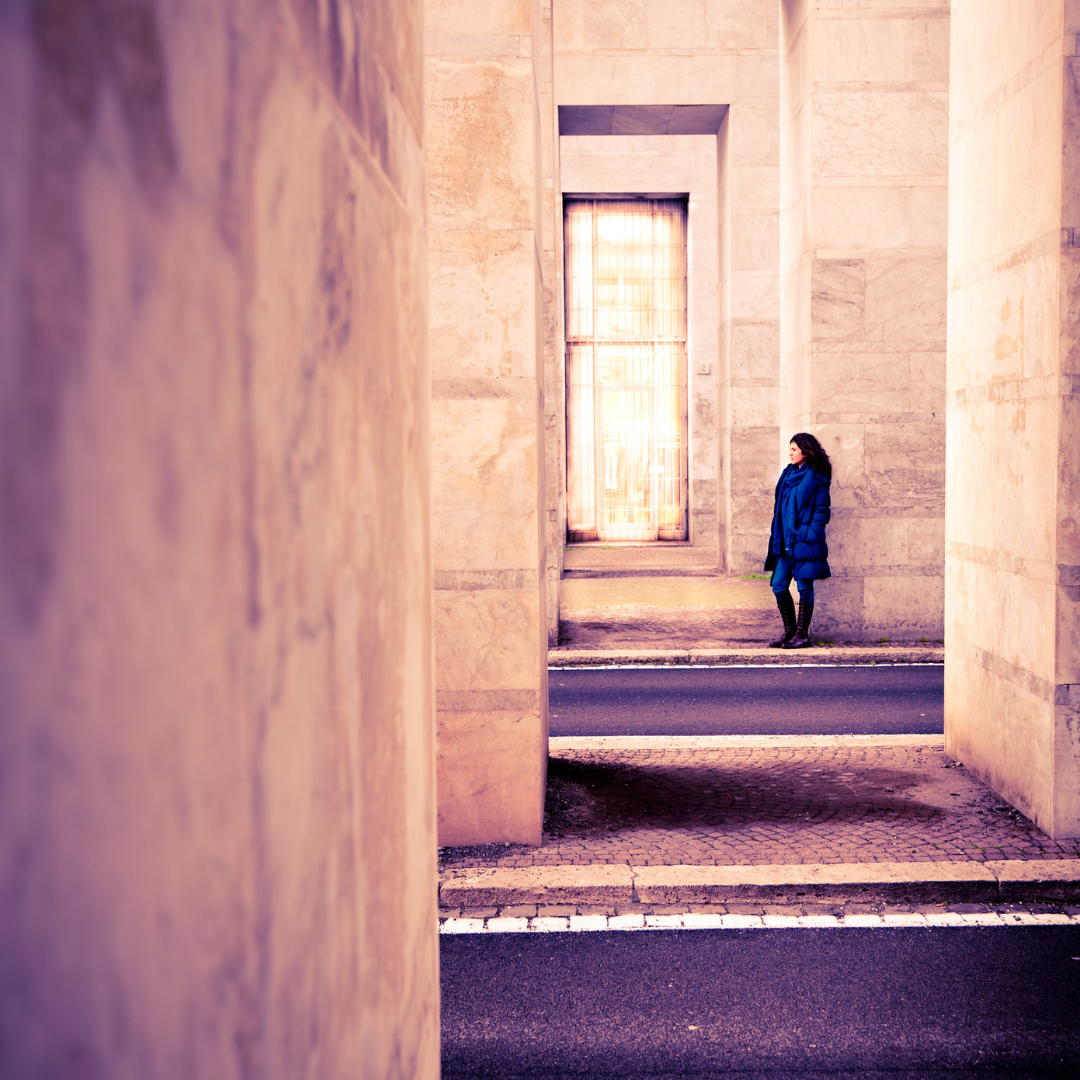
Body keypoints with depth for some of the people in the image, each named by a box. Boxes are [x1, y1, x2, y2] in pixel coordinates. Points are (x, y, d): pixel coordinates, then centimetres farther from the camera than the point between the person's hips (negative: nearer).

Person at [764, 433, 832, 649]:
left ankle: (802, 635, 7)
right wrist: (777, 537, 12)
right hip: (785, 542, 7)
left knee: (804, 587, -1)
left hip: (804, 540, -7)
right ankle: (789, 631, 17)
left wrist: (810, 535, -16)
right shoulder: (788, 474, 14)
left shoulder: (816, 478, -6)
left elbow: (822, 510, -8)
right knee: (779, 586, 5)